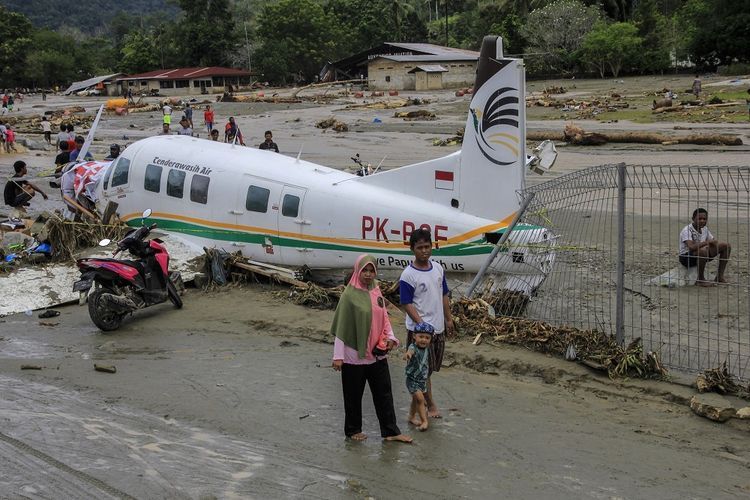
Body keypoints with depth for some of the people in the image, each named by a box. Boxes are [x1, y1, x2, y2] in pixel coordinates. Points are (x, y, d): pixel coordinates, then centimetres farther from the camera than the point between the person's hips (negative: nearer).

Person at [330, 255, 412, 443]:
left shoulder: (376, 292, 5)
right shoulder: (350, 295, -13)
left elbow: (384, 318, 14)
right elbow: (341, 327, -12)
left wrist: (390, 337, -4)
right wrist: (338, 356, -14)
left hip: (377, 354, 6)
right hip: (354, 355, -6)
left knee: (384, 393, 9)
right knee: (354, 395, 9)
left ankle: (390, 431, 17)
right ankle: (352, 430, 25)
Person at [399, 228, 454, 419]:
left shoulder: (438, 268, 4)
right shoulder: (408, 276, -15)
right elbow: (407, 304, -15)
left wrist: (449, 319, 14)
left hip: (438, 327, 7)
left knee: (429, 367, 15)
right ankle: (430, 405, 11)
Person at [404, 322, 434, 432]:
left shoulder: (427, 348, -1)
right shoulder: (413, 347, -24)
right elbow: (411, 350, -50)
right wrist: (408, 353, -71)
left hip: (423, 380, 7)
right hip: (412, 380, -7)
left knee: (415, 400, 20)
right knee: (420, 399, -16)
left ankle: (412, 417, 37)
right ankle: (425, 421, -11)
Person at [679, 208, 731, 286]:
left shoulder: (704, 229, 4)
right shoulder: (687, 230, -21)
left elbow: (714, 242, 10)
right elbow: (691, 247, -37)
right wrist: (707, 242, -35)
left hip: (701, 257, 8)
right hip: (686, 257, -8)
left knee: (726, 246, -1)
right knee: (703, 251, -41)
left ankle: (720, 276, 3)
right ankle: (701, 280, -21)